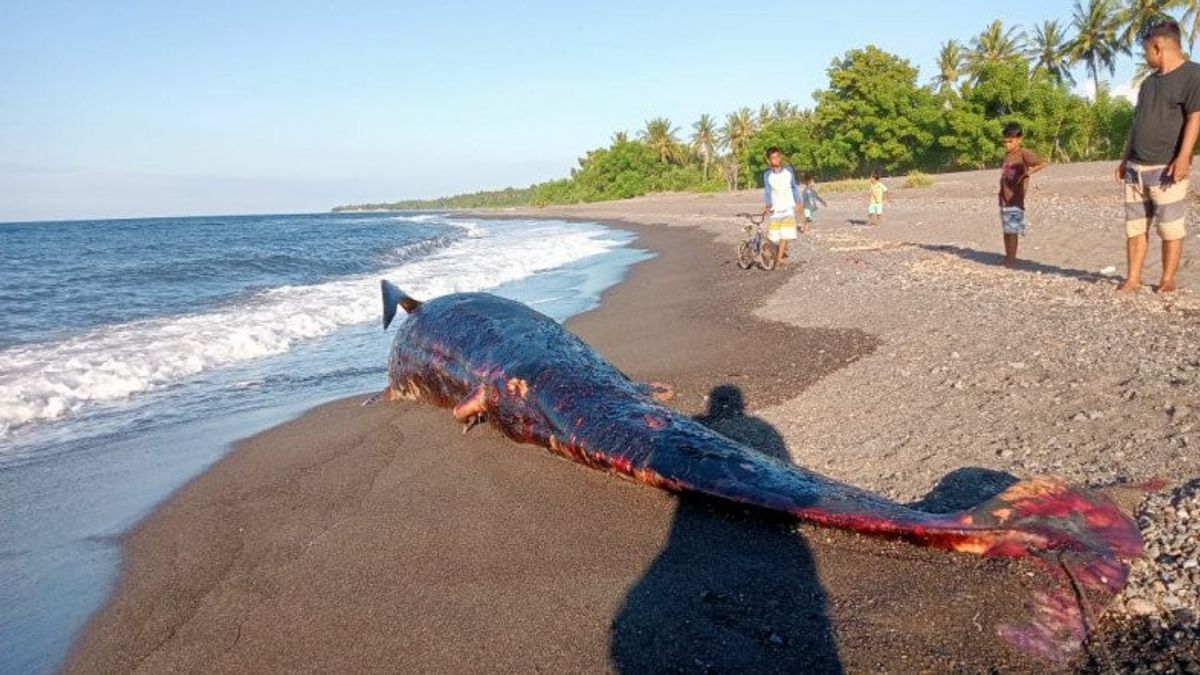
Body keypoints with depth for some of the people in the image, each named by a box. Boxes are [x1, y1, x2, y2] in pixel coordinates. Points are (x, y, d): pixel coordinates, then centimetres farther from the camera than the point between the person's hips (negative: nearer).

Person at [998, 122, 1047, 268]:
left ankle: (1011, 259, -1)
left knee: (1013, 230, -6)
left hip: (1015, 199, -7)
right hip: (1004, 199, 7)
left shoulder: (1024, 153, -9)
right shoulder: (1007, 155, 13)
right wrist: (1001, 191, 13)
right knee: (1006, 230, 12)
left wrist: (1026, 174, -24)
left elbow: (1042, 163, -22)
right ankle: (1008, 257, 20)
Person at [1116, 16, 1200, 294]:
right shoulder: (1149, 81, 19)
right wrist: (1125, 159, 21)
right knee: (1135, 227, 5)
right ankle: (1133, 279, 8)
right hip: (1136, 168, 7)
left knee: (1170, 228, -1)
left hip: (1166, 169, -7)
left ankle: (1168, 280, 5)